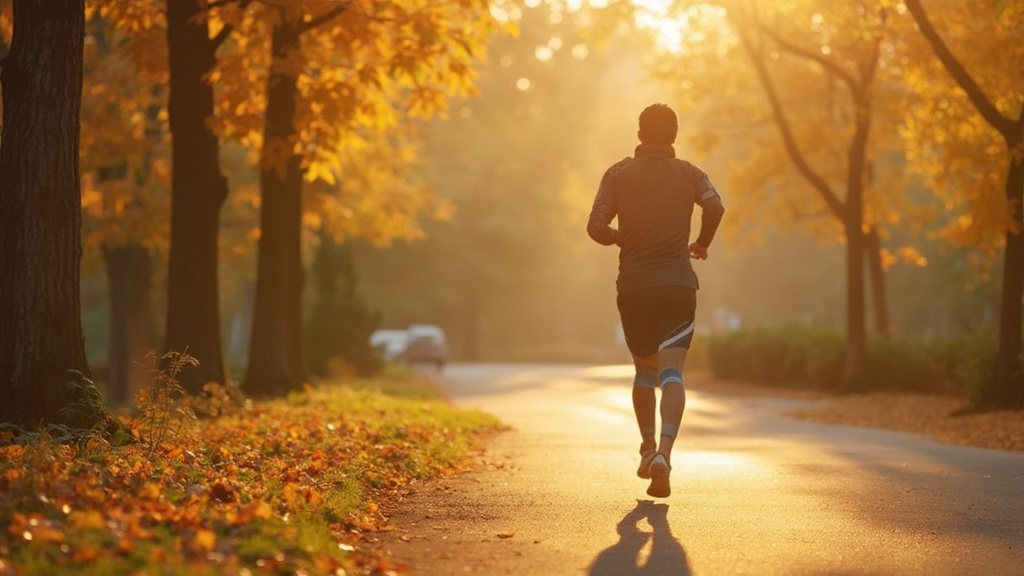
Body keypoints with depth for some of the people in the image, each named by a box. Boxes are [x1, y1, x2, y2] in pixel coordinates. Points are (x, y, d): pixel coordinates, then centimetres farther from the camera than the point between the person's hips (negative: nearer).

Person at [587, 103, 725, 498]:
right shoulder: (689, 174, 6)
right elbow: (715, 206, -14)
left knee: (644, 369, 21)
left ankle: (648, 449, 24)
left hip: (633, 287, 1)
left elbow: (596, 227, -4)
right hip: (678, 285, -1)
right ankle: (663, 454, -28)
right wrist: (703, 243, 4)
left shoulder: (619, 174, 6)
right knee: (671, 374, -9)